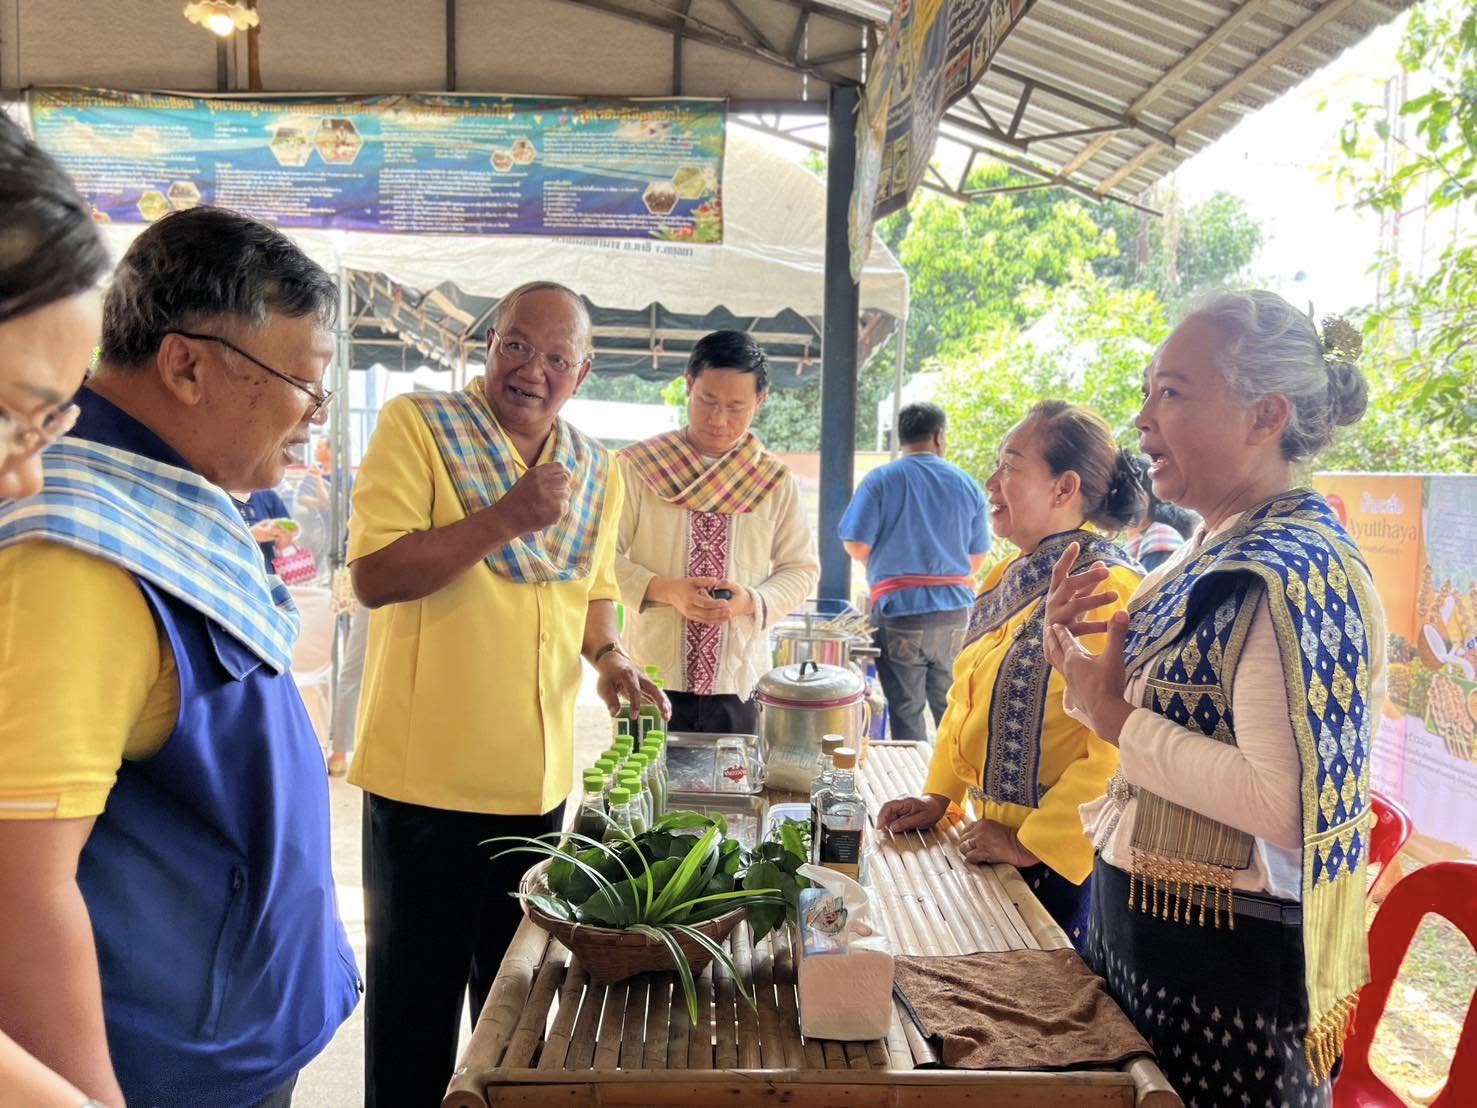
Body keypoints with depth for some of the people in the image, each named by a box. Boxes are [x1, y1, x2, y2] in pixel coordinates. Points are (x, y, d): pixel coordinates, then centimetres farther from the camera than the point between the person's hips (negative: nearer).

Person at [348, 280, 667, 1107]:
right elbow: (374, 578, -17)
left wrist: (609, 656, -1)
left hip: (539, 777, 5)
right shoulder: (417, 425, -8)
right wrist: (505, 519, -25)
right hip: (425, 774, -4)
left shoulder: (596, 470, 7)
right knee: (416, 994, 12)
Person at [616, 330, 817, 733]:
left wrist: (753, 601, -10)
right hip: (652, 680, -2)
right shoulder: (639, 467, -2)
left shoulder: (776, 481, 4)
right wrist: (664, 590, -17)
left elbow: (801, 568, 9)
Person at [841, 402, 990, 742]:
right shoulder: (966, 484, 5)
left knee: (906, 713, 6)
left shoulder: (880, 480, -5)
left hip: (900, 610, -3)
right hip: (957, 610, 3)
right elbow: (977, 558, 9)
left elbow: (856, 545, -9)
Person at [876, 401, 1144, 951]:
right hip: (993, 847, 8)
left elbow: (1119, 751, -26)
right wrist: (938, 795, 8)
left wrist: (1033, 844, -20)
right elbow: (967, 698, 16)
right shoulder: (1007, 580, 6)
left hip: (1062, 861, -8)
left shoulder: (1107, 591, -21)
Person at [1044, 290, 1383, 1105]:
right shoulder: (1219, 550, 6)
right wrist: (1080, 653, -2)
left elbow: (1286, 805, -30)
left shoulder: (1292, 573, -22)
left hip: (1223, 962, -9)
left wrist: (1117, 719, -22)